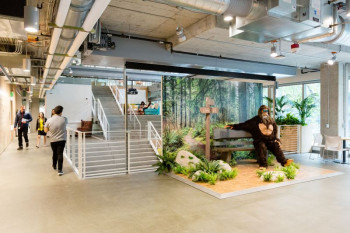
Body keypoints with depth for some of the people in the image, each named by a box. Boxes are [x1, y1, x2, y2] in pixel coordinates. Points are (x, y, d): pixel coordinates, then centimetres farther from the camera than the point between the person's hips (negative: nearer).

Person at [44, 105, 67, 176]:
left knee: (54, 153, 20)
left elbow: (45, 130, 3)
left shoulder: (49, 120, -9)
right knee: (60, 154, 1)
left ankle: (54, 166, 40)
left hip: (53, 140, 2)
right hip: (62, 140, -2)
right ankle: (60, 170, -2)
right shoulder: (64, 119, -11)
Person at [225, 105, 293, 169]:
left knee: (277, 146, -24)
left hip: (270, 141, 3)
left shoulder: (271, 120, 17)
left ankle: (284, 161, -34)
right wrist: (233, 126, -7)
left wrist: (276, 140, 10)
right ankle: (263, 164, -36)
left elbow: (275, 132, 26)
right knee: (262, 147, -32)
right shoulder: (255, 120, 6)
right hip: (260, 141, -3)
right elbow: (244, 125, 2)